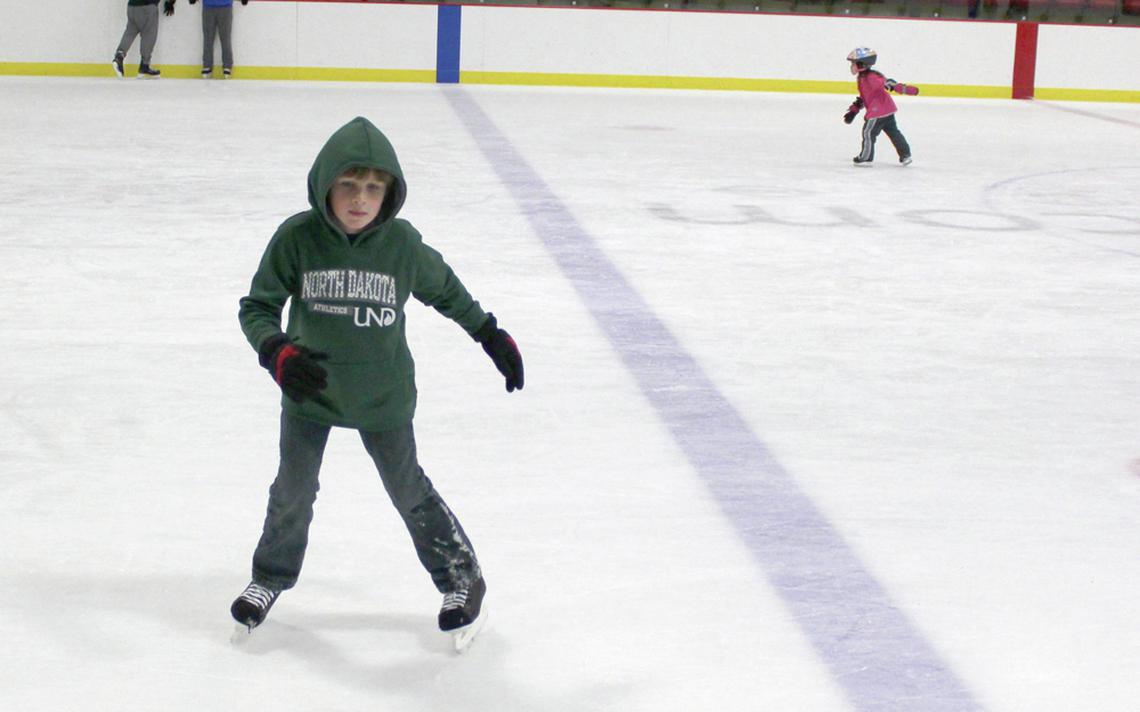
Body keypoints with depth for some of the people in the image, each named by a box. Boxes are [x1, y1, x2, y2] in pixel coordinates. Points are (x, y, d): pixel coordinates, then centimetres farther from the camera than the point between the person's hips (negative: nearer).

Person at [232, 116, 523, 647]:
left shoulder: (402, 244, -16)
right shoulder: (297, 237, -19)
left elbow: (446, 291, 3)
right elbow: (256, 307, -14)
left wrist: (492, 336, 10)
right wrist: (278, 352, -32)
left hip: (382, 396, -1)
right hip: (310, 390, 1)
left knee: (408, 489, 11)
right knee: (293, 491, 13)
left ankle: (461, 577, 31)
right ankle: (270, 578, 39)